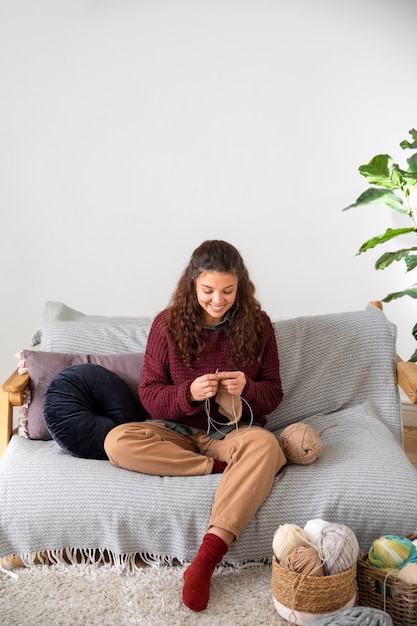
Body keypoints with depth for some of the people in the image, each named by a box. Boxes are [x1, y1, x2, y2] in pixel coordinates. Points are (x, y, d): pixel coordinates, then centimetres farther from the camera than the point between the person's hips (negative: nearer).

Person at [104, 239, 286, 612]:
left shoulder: (257, 324, -1)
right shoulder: (168, 324, -3)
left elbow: (273, 392, 5)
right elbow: (149, 394, -3)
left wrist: (247, 388, -19)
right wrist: (188, 394, -24)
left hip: (234, 430, 0)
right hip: (177, 430, 1)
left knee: (265, 444, -36)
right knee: (117, 441, -27)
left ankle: (206, 558, -39)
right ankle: (221, 469, -22)